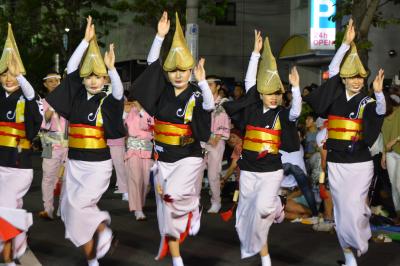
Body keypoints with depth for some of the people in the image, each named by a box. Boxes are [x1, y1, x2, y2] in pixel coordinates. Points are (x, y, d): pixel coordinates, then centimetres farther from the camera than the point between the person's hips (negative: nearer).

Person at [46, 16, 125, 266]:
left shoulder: (107, 101, -5)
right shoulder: (77, 96, 4)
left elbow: (119, 92, -25)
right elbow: (71, 67, -4)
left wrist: (111, 67, -40)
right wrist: (87, 40, -10)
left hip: (98, 164, -4)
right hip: (75, 163, 5)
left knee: (78, 205, -18)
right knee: (73, 210, 4)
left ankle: (103, 229, 10)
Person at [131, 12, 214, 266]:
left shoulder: (196, 94, -9)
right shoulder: (163, 91, 0)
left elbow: (209, 105, -29)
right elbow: (152, 64, -7)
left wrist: (202, 82, -44)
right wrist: (160, 36, -17)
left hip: (188, 157, -4)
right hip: (163, 158, 4)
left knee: (173, 196, -27)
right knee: (166, 208, 6)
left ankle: (193, 209, 9)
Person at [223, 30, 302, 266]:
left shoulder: (282, 115, -2)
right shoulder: (252, 108, 2)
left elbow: (296, 111, -22)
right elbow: (249, 80, 0)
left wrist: (296, 87, -33)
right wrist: (256, 52, -3)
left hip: (272, 170, -3)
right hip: (248, 170, 3)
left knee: (262, 207, -26)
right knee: (248, 213, 5)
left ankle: (276, 207, 11)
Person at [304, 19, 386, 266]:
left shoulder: (366, 102, -5)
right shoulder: (337, 95, 4)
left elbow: (380, 111, -25)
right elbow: (333, 68, -2)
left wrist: (379, 93, -45)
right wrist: (347, 43, -9)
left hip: (360, 163, -3)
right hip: (336, 162, 3)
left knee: (354, 206, -9)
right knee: (341, 207, 6)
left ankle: (358, 243, 15)